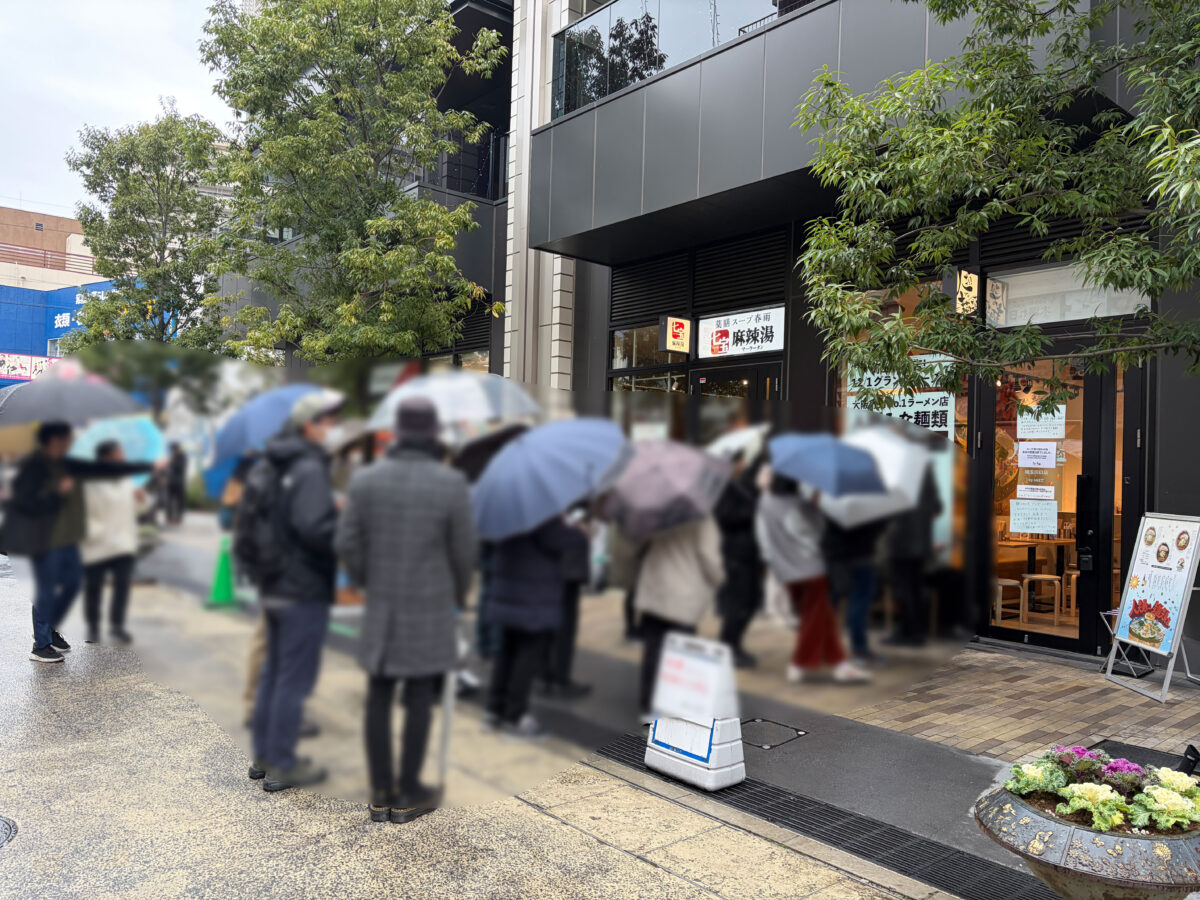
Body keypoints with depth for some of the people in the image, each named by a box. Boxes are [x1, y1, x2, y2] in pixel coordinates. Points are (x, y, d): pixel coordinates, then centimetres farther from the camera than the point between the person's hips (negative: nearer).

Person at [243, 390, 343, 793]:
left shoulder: (265, 467, 11)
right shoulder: (310, 469, -18)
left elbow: (248, 525, 16)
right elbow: (315, 528, -28)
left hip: (272, 588, 9)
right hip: (304, 591, -9)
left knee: (273, 672, 18)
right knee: (294, 679, 1)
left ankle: (263, 755, 29)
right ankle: (282, 766, 11)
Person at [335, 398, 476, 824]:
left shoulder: (366, 479, -5)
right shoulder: (451, 484, -13)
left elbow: (347, 543, -2)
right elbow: (463, 549, -7)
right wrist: (460, 593, 12)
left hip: (382, 605, 3)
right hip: (431, 606, -3)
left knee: (379, 697, 12)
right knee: (420, 699, 7)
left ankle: (380, 792, 20)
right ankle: (407, 794, 16)